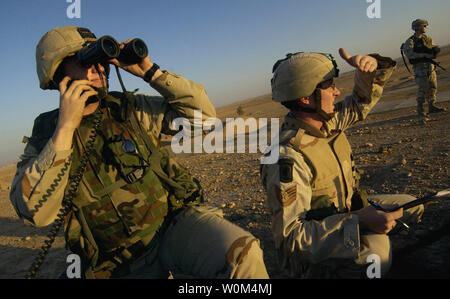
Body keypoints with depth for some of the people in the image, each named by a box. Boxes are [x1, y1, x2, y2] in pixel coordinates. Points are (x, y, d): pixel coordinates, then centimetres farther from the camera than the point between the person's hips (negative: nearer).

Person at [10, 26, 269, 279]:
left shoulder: (131, 109, 3)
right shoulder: (46, 137, 1)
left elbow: (204, 114, -1)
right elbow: (37, 212, -16)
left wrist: (151, 72, -8)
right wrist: (66, 127, -19)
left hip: (176, 222, 0)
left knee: (242, 254, -27)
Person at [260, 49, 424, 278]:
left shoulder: (330, 120, -5)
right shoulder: (287, 158, -31)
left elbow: (362, 100, 14)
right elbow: (289, 236, -32)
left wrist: (371, 67, -9)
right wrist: (359, 222, -37)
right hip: (313, 248, -8)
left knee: (411, 206, 9)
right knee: (375, 249, -35)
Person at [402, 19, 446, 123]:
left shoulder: (427, 38, 13)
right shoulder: (410, 41, -9)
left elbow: (434, 47, 11)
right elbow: (409, 54, -23)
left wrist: (435, 49, -14)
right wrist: (425, 55, -26)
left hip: (431, 66, 7)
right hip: (420, 68, -7)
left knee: (433, 88, 13)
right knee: (422, 90, -10)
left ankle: (432, 107, 27)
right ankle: (421, 112, -4)